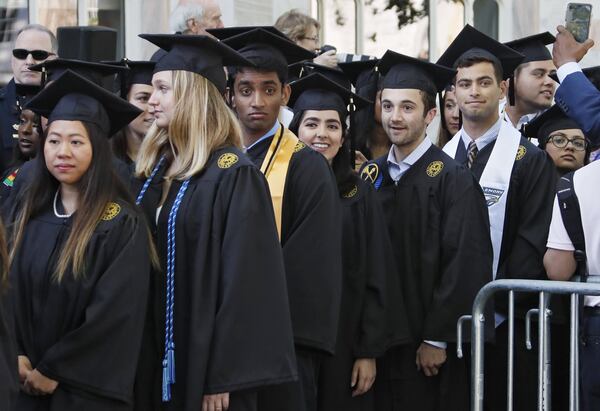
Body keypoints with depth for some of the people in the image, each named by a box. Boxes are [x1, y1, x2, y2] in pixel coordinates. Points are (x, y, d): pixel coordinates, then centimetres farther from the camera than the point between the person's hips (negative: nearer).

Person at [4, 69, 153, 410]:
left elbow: (116, 313, -15)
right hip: (21, 381, 4)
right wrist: (14, 355, -11)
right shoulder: (23, 213, 5)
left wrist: (53, 370, -13)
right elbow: (4, 289, 3)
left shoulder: (122, 225, -10)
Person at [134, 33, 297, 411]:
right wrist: (141, 360, 10)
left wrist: (222, 377, -19)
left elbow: (244, 284, -17)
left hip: (204, 360, -7)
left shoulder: (234, 175, -13)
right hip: (158, 359, 7)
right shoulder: (155, 169, 9)